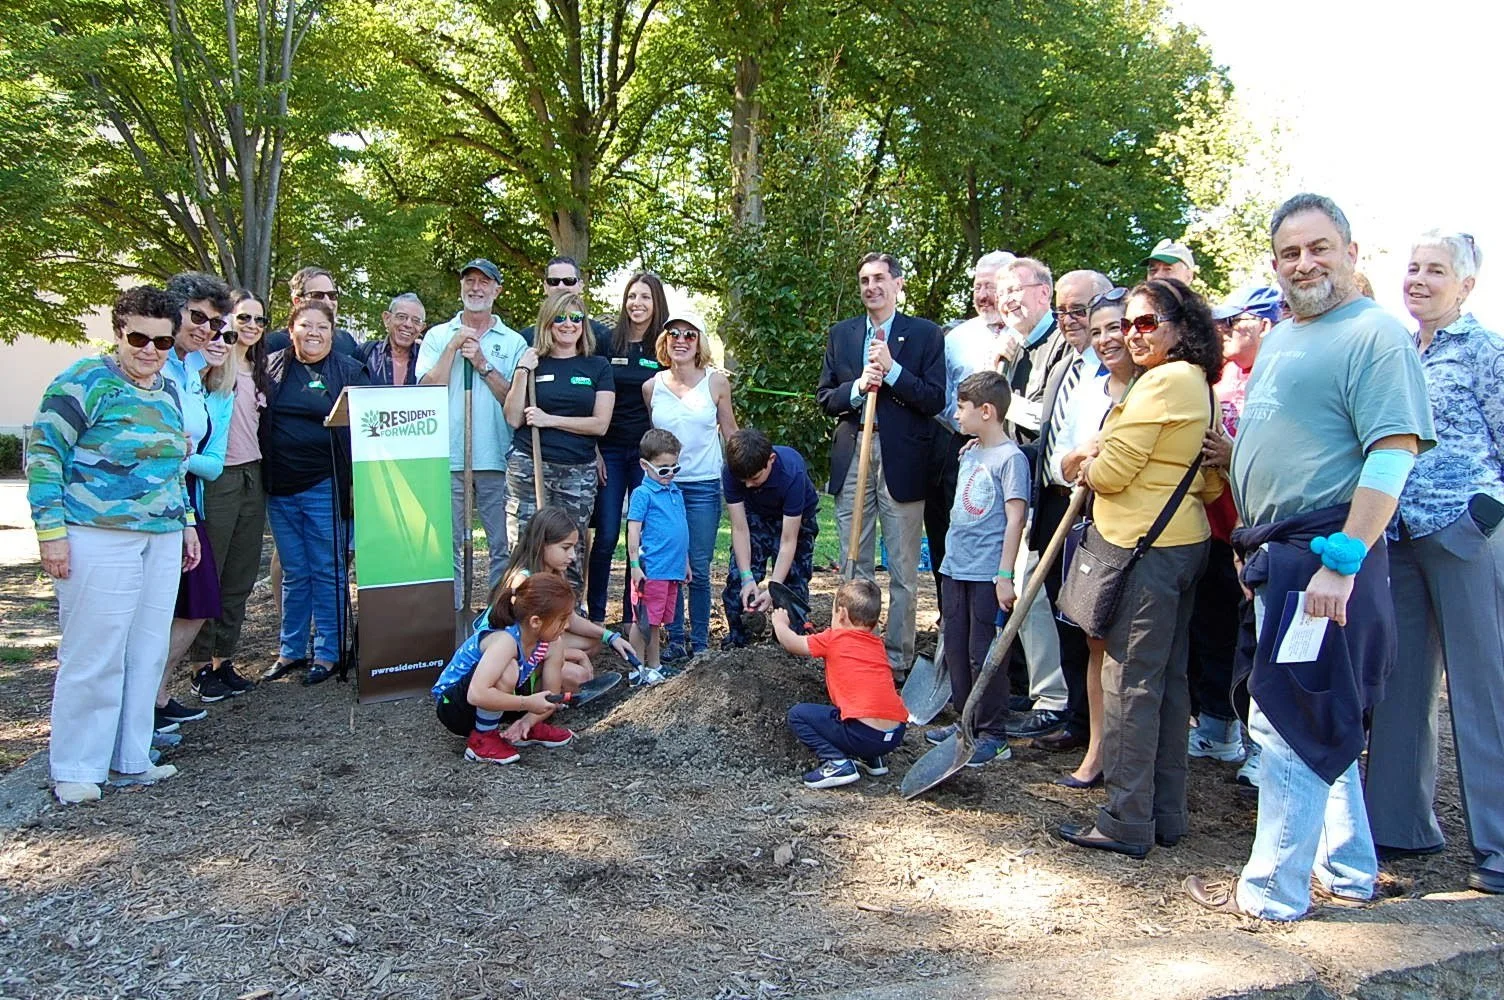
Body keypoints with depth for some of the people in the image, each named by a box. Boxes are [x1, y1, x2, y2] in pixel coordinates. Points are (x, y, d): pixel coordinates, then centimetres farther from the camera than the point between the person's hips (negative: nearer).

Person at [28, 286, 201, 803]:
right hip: (99, 540, -7)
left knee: (146, 652, 9)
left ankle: (129, 759, 21)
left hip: (161, 541, 7)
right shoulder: (86, 381, -7)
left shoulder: (168, 390, 15)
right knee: (93, 655, -2)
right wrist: (51, 529, -13)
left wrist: (186, 522, 21)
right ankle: (74, 770, 11)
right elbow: (43, 451, -9)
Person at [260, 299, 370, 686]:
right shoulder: (272, 367, 8)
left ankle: (328, 652, 12)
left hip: (325, 487, -3)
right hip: (280, 488, 3)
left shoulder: (348, 370, 1)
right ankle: (291, 650, 23)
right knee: (293, 573, 12)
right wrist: (261, 478, 2)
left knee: (328, 571, 3)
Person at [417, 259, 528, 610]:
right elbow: (428, 391, -2)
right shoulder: (438, 336, 10)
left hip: (498, 459, 0)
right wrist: (452, 348, -6)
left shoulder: (513, 342, 9)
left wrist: (483, 364, -8)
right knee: (447, 547, 4)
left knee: (504, 547, 3)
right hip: (448, 458, 0)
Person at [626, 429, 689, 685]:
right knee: (643, 621, 0)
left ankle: (653, 668, 23)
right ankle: (638, 670, 8)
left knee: (655, 622, 16)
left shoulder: (676, 493, 15)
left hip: (672, 569, 7)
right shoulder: (643, 494, -7)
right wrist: (635, 565, -14)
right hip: (651, 569, -7)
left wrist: (685, 563, 24)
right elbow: (633, 531, -10)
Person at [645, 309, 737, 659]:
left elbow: (730, 431, 9)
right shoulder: (651, 387, 3)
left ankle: (699, 642, 12)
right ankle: (676, 639, 18)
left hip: (703, 486, -2)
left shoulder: (716, 382, -1)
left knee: (699, 570, 0)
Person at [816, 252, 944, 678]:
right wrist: (856, 389, -10)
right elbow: (824, 398, 9)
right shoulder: (841, 334, 12)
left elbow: (935, 400, -6)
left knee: (903, 570, 4)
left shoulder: (925, 334, 1)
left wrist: (892, 370, -15)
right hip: (851, 459, 3)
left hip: (902, 461, -3)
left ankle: (898, 658, 13)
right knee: (854, 565, 10)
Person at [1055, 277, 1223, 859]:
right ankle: (1166, 813, 23)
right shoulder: (1197, 384, 16)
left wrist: (1087, 469, 6)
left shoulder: (1162, 381, -14)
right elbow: (1212, 483, 19)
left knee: (1130, 680, -4)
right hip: (1184, 542, 10)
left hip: (1145, 548, -10)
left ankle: (1127, 822, 4)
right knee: (1168, 678, 14)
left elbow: (1110, 471, -17)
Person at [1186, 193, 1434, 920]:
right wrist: (1255, 550, 20)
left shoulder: (1374, 335, -11)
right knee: (1324, 723, 17)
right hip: (1279, 557, 10)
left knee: (1290, 723, -3)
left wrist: (1341, 561, -25)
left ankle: (1272, 891, 8)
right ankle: (1348, 870, 31)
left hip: (1323, 558, -10)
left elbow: (1393, 454, -20)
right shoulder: (1278, 339, 17)